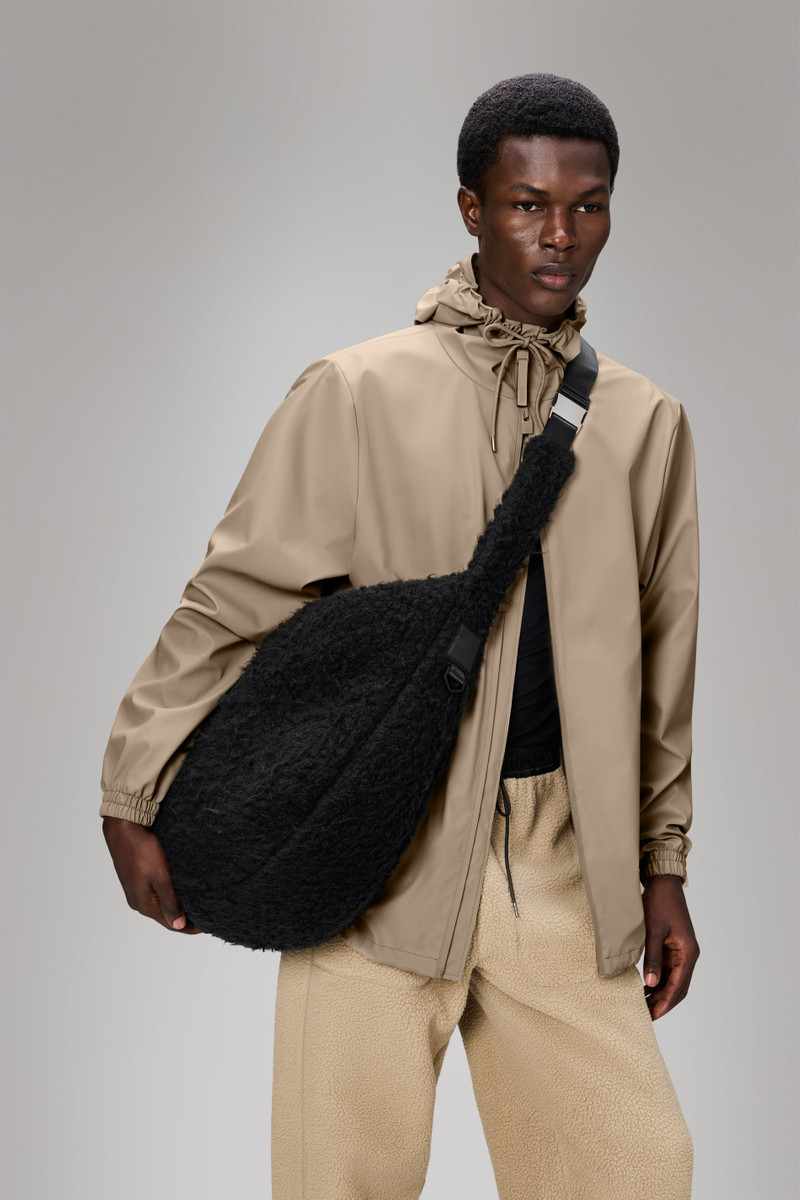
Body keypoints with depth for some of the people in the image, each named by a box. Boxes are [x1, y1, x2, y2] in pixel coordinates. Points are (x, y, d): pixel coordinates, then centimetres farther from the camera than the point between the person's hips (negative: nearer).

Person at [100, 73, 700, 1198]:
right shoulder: (359, 393, -3)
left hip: (561, 864, 3)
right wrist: (134, 793, -2)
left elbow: (660, 666, 15)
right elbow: (229, 601, 0)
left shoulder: (647, 422, 9)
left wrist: (662, 865, 15)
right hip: (377, 851, -3)